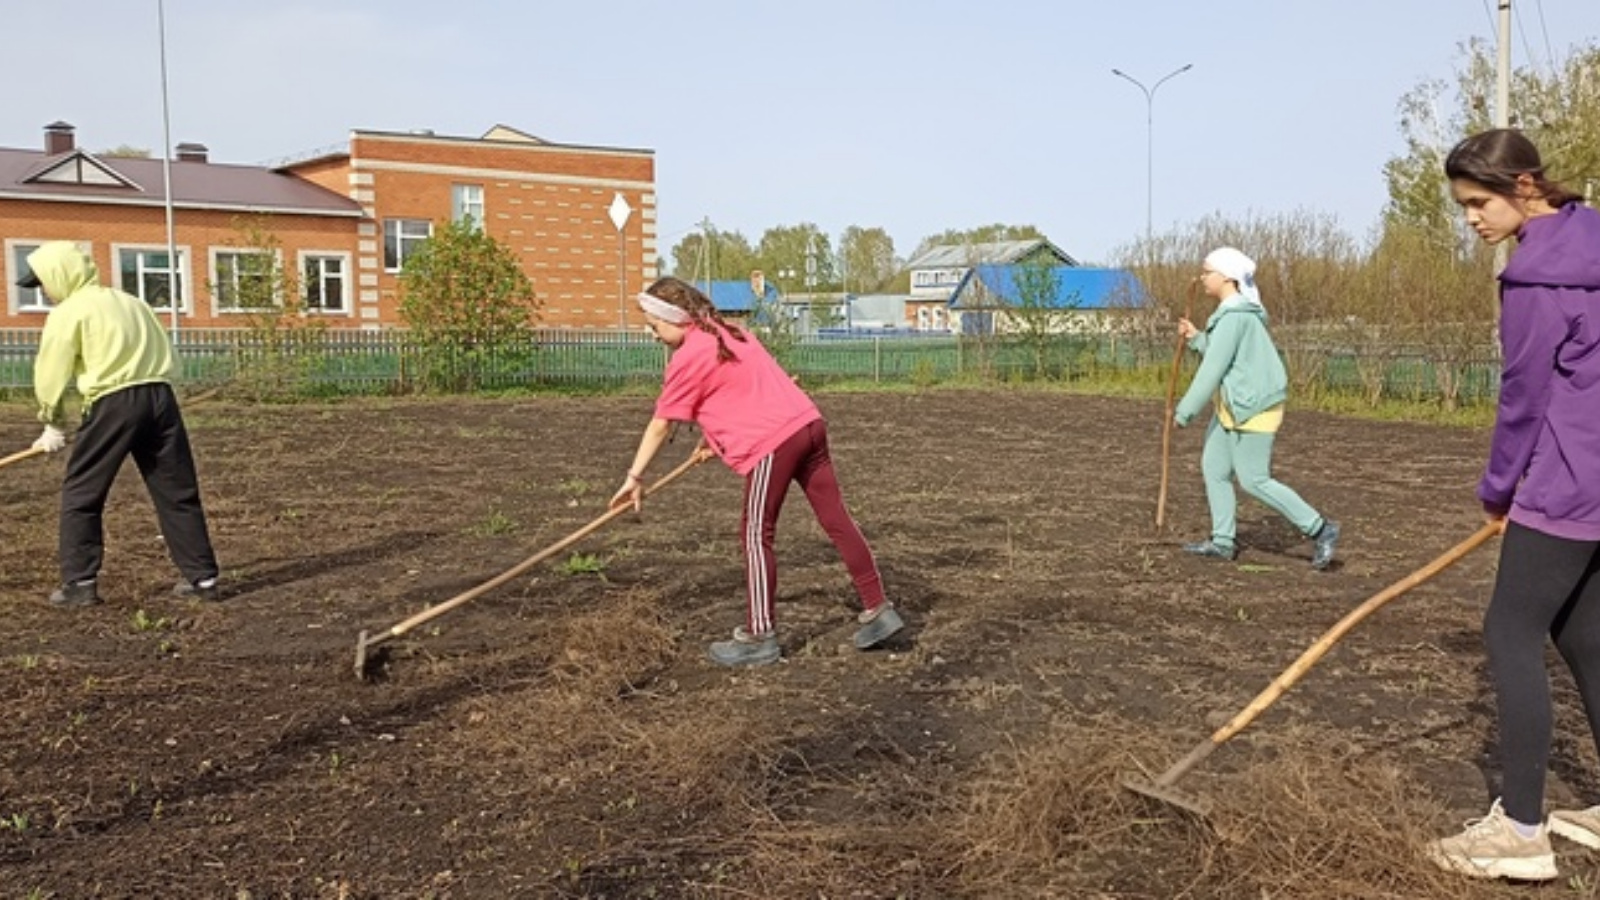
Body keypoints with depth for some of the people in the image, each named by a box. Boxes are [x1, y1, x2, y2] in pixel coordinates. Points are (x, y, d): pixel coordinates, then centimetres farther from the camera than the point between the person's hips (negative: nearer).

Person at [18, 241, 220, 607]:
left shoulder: (67, 313, 2)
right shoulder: (131, 302, 21)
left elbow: (51, 375, 5)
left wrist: (53, 425, 17)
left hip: (114, 403, -6)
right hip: (160, 396, 6)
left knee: (80, 494, 8)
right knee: (178, 492, 8)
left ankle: (79, 583, 7)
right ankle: (202, 577, 9)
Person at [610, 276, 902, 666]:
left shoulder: (687, 358, -5)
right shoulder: (730, 332, 19)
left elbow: (660, 425, 0)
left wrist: (634, 477, 8)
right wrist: (717, 437, 25)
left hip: (772, 442, -8)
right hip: (808, 422, 9)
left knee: (756, 536, 2)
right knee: (837, 519, 11)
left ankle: (758, 637, 9)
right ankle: (877, 609, 17)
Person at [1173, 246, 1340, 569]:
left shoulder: (1233, 317, -20)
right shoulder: (1237, 311, 12)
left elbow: (1213, 369, -21)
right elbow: (1218, 355, 19)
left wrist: (1184, 411, -17)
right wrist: (1196, 337, 7)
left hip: (1253, 406, -10)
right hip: (1235, 404, 10)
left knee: (1254, 480, -6)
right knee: (1213, 466, 12)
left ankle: (1320, 530, 2)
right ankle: (1223, 541, 18)